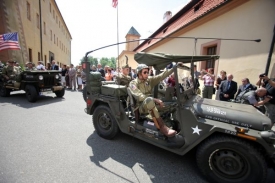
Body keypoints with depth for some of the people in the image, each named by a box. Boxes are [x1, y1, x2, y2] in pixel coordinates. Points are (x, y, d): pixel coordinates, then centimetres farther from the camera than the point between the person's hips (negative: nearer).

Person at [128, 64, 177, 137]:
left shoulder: (149, 80, 5)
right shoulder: (133, 83, -10)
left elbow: (161, 76, -5)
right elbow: (140, 97, -24)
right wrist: (155, 100, -33)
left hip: (149, 105, 6)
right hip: (140, 107, -6)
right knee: (149, 100, -40)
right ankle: (162, 127, -36)